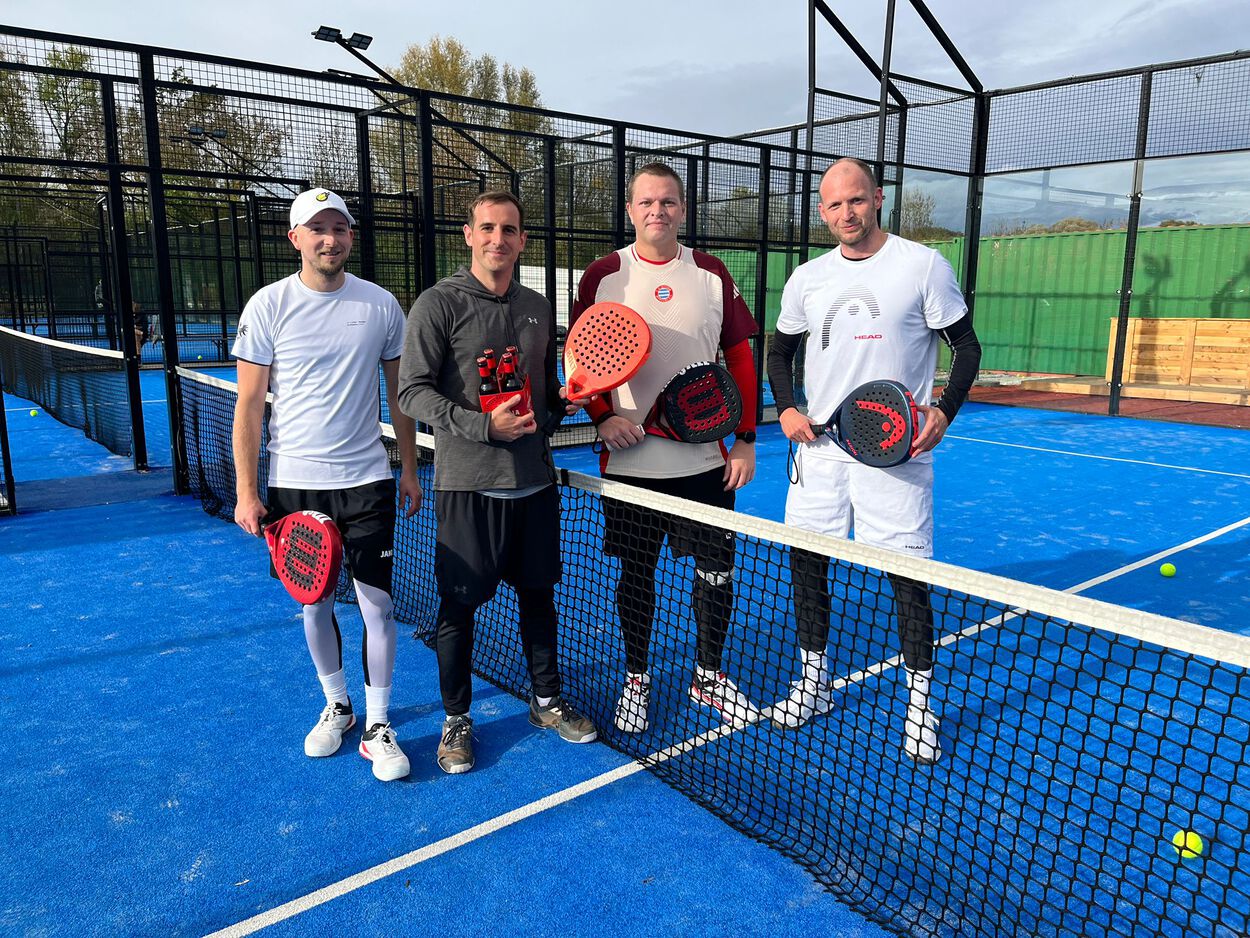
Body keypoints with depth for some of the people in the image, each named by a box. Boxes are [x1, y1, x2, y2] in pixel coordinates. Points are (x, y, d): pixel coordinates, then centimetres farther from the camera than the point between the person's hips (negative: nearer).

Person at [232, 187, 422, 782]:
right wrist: (246, 491, -5)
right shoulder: (268, 305, -2)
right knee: (315, 604, 12)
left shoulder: (381, 305, 1)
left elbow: (400, 392, 9)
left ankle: (377, 725, 15)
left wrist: (409, 469, 8)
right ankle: (336, 707, 33)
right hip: (293, 484, 0)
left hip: (365, 479, 0)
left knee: (377, 605, 0)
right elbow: (249, 404, -2)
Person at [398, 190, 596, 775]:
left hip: (534, 481, 5)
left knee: (538, 593, 16)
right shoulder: (439, 304, -6)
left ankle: (546, 701, 34)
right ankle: (456, 720, 25)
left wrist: (563, 400, 0)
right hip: (467, 484, -5)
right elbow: (413, 392, -12)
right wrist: (483, 426, -23)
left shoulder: (538, 309, 12)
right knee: (459, 605, 6)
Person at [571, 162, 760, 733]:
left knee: (716, 572, 8)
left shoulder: (712, 275, 4)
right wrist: (603, 417, -11)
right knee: (635, 574, 9)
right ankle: (635, 680, 29)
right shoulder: (602, 277, 0)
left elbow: (740, 358, 7)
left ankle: (709, 676, 30)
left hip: (706, 460, 2)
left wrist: (746, 438, 1)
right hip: (630, 461, -1)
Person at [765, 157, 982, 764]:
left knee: (906, 573, -2)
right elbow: (780, 350, 19)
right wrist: (786, 408, 4)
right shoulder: (807, 278, 8)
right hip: (819, 445, 4)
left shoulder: (924, 265, -3)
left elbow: (966, 346, 1)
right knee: (804, 561, 8)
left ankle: (919, 702, 18)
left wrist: (945, 410, -13)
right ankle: (814, 684, 27)